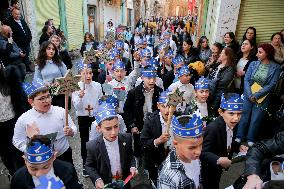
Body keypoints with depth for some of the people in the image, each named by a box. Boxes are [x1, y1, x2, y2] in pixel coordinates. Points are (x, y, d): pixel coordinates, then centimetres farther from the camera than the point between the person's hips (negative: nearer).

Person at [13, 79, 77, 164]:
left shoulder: (61, 111, -9)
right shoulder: (23, 120, -10)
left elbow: (73, 128, -1)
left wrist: (70, 132, -24)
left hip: (64, 155, 1)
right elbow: (18, 141, -2)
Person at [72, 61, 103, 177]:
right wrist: (80, 97, -30)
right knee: (84, 141, 11)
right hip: (83, 118, -1)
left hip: (96, 117, 2)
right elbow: (77, 107, -13)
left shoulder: (97, 86, -5)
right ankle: (85, 165, 29)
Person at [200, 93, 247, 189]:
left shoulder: (233, 124, -9)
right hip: (208, 169, -7)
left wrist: (238, 147, -10)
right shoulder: (213, 128, -34)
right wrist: (218, 160, -46)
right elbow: (203, 152, -31)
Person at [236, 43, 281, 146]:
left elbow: (271, 85, -10)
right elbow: (246, 80, -2)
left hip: (262, 98, -2)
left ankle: (250, 140, 22)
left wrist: (256, 95, -16)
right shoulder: (253, 64, 1)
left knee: (255, 120, 6)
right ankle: (239, 137, 20)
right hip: (248, 96, 2)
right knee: (244, 116, 6)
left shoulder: (275, 67, -5)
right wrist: (250, 95, -14)